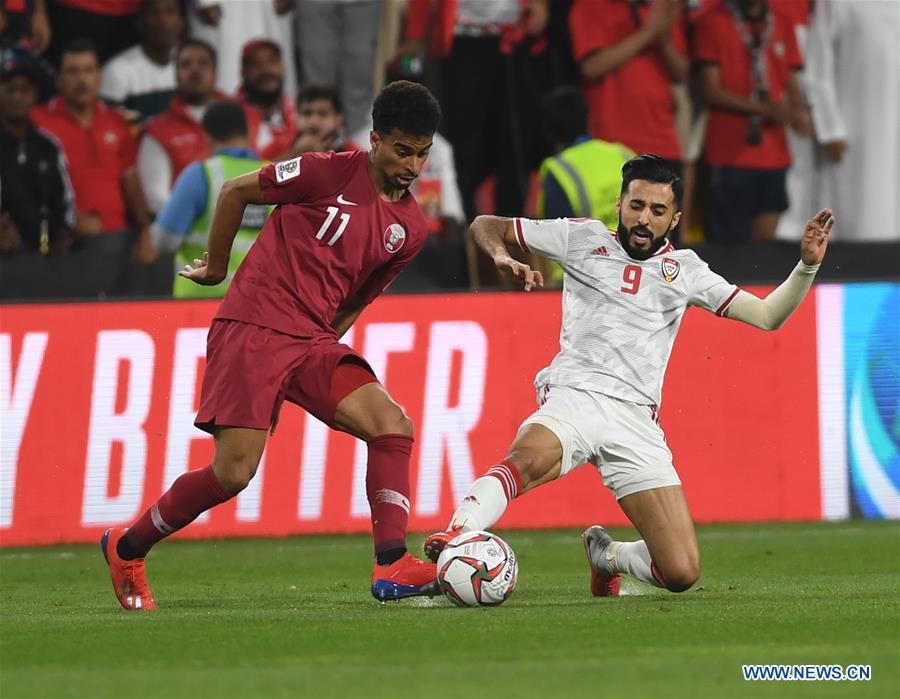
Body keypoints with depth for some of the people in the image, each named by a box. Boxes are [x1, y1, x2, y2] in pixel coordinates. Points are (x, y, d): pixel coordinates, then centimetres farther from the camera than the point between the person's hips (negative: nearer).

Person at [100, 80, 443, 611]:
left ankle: (392, 566, -19)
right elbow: (235, 191, 3)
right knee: (233, 473, -11)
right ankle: (127, 549, 10)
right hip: (251, 328, -6)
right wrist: (216, 267, 12)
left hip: (312, 340, 6)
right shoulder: (332, 173, -9)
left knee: (393, 425, -15)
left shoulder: (411, 228, 9)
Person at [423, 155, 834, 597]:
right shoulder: (583, 238, 13)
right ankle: (455, 536, -52)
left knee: (681, 574, -7)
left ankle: (606, 555, 23)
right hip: (576, 395, -3)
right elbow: (486, 226, 18)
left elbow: (767, 316, 17)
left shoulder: (684, 269, 18)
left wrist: (807, 265, 2)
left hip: (636, 420, 3)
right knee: (528, 459, -41)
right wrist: (502, 258, -4)